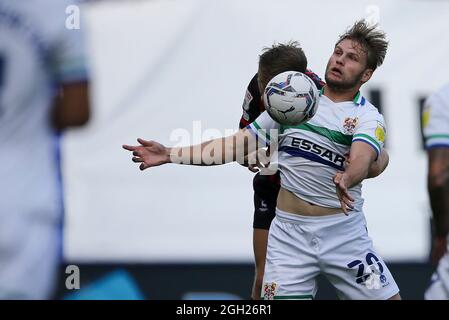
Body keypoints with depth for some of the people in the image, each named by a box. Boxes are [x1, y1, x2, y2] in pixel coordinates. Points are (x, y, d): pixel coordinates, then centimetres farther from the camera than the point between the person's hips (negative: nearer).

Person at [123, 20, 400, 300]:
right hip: (290, 232, 2)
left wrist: (347, 178, -48)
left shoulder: (368, 116, -3)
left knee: (387, 297, -7)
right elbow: (240, 143, 11)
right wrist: (170, 154, 5)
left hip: (344, 233, -2)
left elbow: (361, 158, -24)